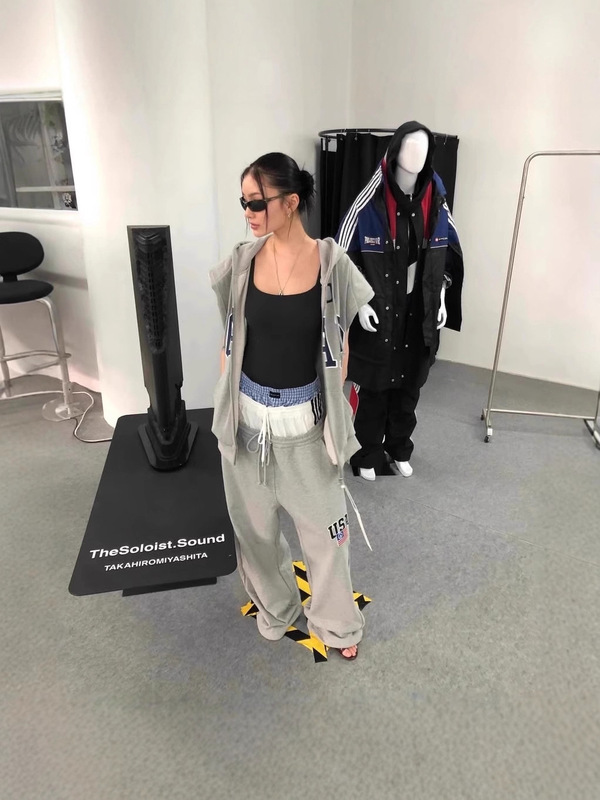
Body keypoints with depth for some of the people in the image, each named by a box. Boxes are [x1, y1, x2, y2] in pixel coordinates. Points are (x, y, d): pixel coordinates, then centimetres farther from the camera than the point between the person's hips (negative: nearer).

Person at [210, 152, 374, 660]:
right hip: (249, 414, 3)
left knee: (323, 523, 11)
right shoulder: (242, 262, -3)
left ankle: (337, 623, 38)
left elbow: (340, 345, 0)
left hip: (307, 416, -2)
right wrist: (226, 405, 6)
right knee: (254, 522, 17)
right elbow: (230, 339, 5)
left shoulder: (332, 263, -8)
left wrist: (335, 415, 1)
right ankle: (275, 608, 46)